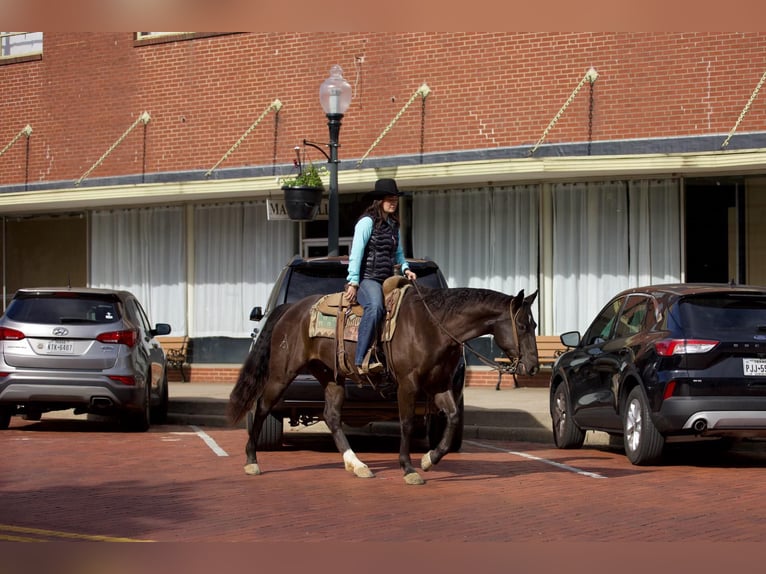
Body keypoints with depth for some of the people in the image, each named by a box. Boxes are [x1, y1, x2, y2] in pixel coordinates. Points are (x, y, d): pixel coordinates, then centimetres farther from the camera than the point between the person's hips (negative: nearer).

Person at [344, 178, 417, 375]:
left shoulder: (393, 224, 18)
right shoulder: (367, 221, -6)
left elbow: (398, 253, 28)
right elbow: (356, 253, -12)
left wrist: (405, 269, 7)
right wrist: (353, 283, -17)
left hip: (387, 281, 9)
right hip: (367, 279, -9)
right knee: (375, 307, -36)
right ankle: (362, 360, -41)